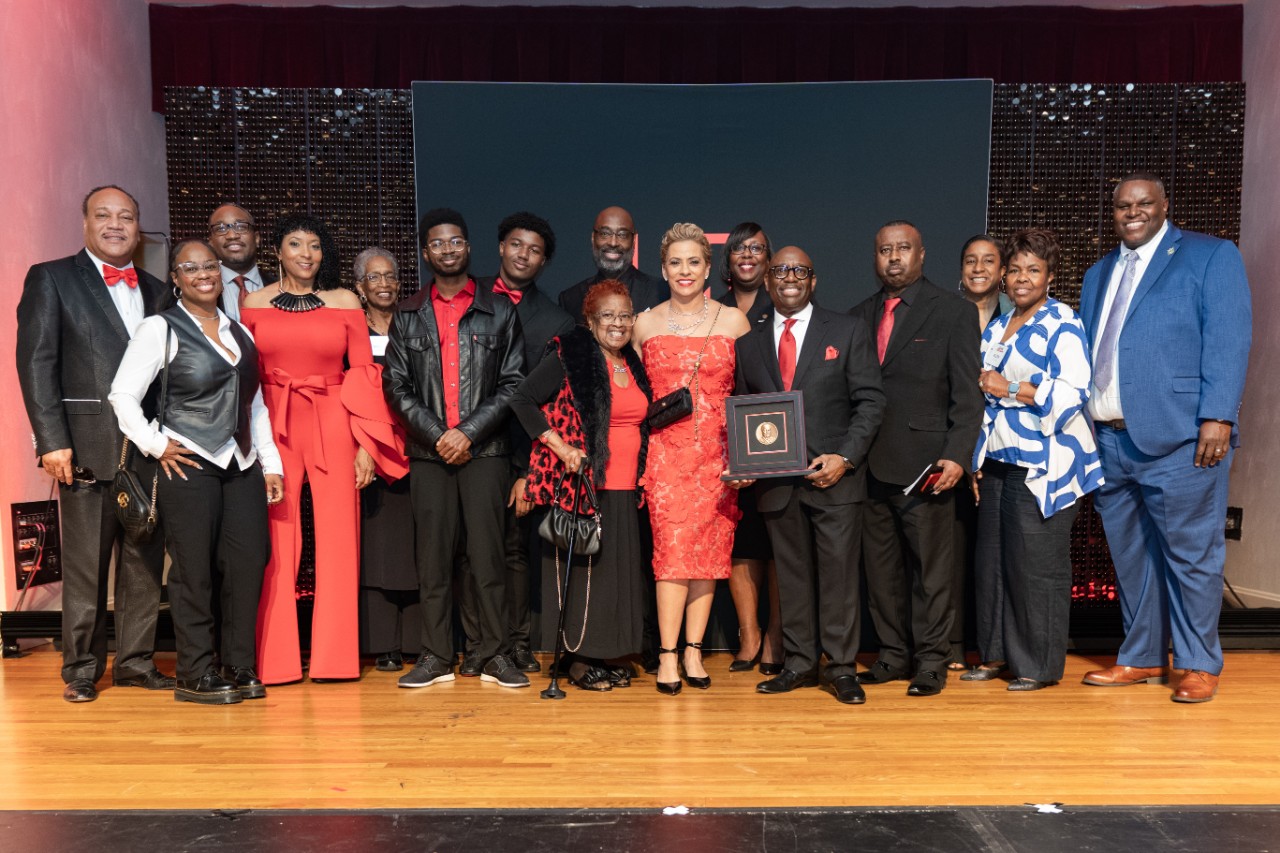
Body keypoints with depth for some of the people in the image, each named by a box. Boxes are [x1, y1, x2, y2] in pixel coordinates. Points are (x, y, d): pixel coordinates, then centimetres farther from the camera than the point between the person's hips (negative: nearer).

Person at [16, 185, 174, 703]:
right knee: (85, 566, 4)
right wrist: (51, 441, -11)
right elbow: (36, 364, -3)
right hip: (88, 446, -4)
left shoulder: (156, 291, 16)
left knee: (145, 561, 8)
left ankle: (135, 661, 20)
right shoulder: (51, 279, 4)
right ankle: (81, 670, 17)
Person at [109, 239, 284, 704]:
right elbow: (123, 395, -5)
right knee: (195, 572, -1)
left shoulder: (239, 332, 15)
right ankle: (195, 675, 11)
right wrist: (156, 445, -10)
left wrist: (270, 464, 11)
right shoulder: (160, 329, -1)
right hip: (189, 466, -5)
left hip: (243, 467, 5)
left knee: (248, 564, 2)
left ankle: (240, 668, 15)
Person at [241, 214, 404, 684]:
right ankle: (276, 659, 12)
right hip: (273, 429, 0)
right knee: (277, 543, 1)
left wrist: (366, 443, -3)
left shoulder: (345, 302, 7)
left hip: (333, 428, 0)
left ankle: (335, 655, 13)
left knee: (337, 541, 2)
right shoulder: (254, 303, 8)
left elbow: (363, 372, 4)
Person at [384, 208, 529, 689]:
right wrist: (436, 433, -6)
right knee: (432, 556, 4)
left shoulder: (500, 311, 8)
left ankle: (495, 655, 8)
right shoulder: (407, 316, 13)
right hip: (428, 452, 2)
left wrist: (470, 431, -9)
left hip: (485, 450, -1)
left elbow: (513, 382, 2)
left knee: (488, 553, -1)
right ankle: (435, 657, 13)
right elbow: (396, 385, 7)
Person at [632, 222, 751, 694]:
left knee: (710, 550, 3)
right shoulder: (645, 325, 8)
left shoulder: (733, 321, 6)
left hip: (718, 452, 1)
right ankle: (668, 655, 1)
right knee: (672, 548, -8)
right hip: (665, 451, 0)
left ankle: (693, 652, 14)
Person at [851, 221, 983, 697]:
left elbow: (967, 394, -4)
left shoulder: (955, 313, 1)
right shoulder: (860, 317, 14)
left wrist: (956, 456, -13)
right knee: (881, 568, 11)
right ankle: (893, 655, 24)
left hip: (924, 464, -4)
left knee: (930, 568, 2)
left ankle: (931, 661, 15)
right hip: (870, 465, 5)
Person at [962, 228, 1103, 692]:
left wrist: (1009, 388, -13)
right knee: (991, 561, 9)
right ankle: (996, 654, 21)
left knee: (1037, 566, -3)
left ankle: (1039, 665, 10)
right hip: (997, 462, 7)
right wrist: (977, 461, 16)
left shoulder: (1063, 325, -5)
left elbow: (1071, 394, -15)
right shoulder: (996, 327, 17)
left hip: (1041, 466, -7)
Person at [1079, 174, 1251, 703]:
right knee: (1129, 555, 12)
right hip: (1109, 441, 6)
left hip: (1177, 439, -5)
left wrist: (1217, 417, -16)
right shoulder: (1098, 273, 20)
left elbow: (1229, 339, -7)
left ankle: (1199, 664, 15)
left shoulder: (1211, 256, 3)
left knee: (1190, 554, 0)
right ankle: (1142, 658, 23)